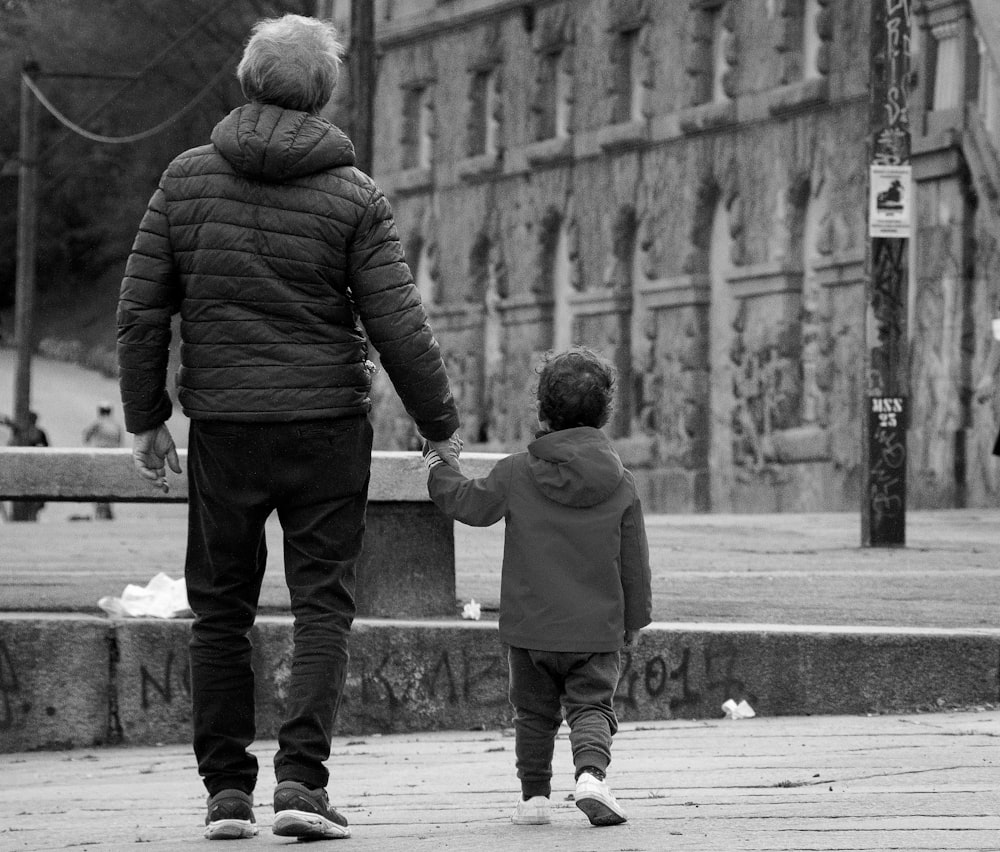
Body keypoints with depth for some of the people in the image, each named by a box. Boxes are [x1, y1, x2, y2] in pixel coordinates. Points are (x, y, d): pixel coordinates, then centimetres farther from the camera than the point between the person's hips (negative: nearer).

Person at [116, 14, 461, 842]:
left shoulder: (187, 179, 1)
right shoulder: (354, 197, -5)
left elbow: (140, 310, 2)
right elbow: (399, 328, -7)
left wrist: (145, 418, 12)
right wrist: (441, 425, 5)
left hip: (222, 428, 2)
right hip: (327, 425, -2)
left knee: (220, 611, 11)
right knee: (323, 604, 3)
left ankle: (227, 789, 10)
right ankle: (301, 779, -10)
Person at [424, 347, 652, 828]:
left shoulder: (516, 473, -7)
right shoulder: (620, 483, -2)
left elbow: (468, 504, 6)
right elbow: (634, 560, 3)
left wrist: (438, 472, 25)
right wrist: (635, 620, 14)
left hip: (531, 626, 0)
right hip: (597, 627, 0)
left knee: (534, 712, 14)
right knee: (591, 706, 3)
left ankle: (534, 794, 15)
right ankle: (590, 773, -23)